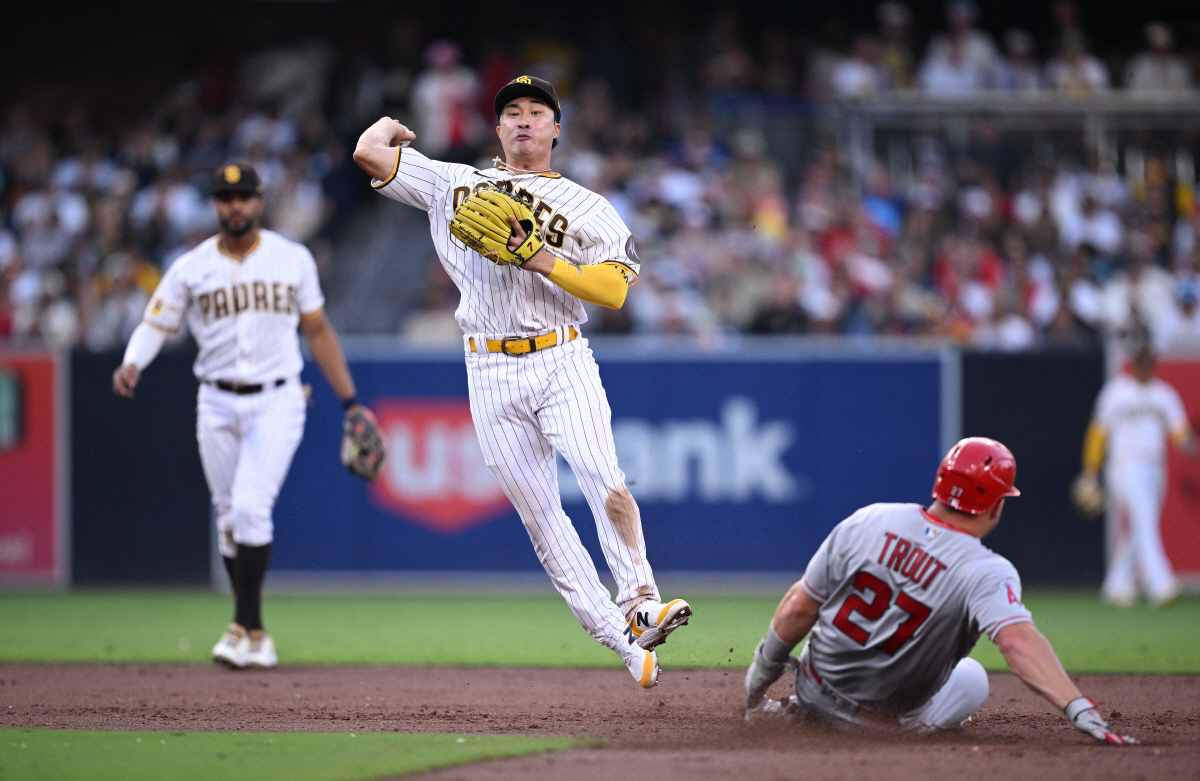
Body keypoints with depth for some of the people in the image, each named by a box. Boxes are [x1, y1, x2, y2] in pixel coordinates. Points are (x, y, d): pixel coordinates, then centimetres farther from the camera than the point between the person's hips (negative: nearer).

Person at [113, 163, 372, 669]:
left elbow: (317, 331, 10)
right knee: (230, 518, 6)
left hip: (278, 402, -2)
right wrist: (131, 364, -22)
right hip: (218, 404, 2)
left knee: (251, 507, -18)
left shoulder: (293, 259, 3)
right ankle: (254, 635, 18)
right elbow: (154, 325, 0)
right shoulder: (191, 268, 3)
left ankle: (244, 627, -13)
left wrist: (349, 400, 8)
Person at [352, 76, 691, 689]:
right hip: (491, 374, 2)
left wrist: (540, 260, -12)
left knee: (603, 479, -26)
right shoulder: (453, 184, 13)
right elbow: (369, 153, 7)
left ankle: (639, 603, -25)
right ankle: (619, 641, 0)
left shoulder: (587, 208, 9)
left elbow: (614, 290, -4)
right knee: (539, 516, -3)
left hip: (563, 362, -1)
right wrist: (390, 126, 27)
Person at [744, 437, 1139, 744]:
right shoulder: (988, 573, -26)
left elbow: (799, 608, -10)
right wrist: (1079, 708, -52)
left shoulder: (869, 521, -15)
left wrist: (763, 670, 5)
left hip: (817, 691, 2)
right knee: (972, 678, 27)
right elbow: (1017, 639, -44)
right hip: (894, 712, -2)